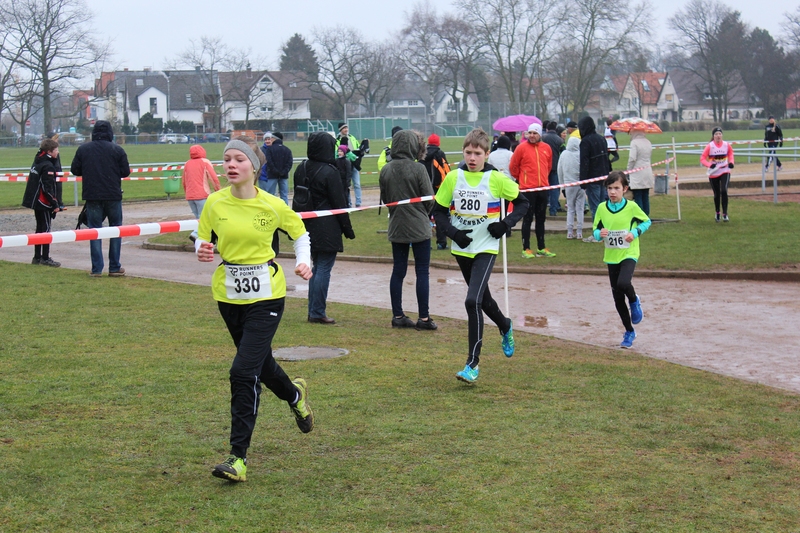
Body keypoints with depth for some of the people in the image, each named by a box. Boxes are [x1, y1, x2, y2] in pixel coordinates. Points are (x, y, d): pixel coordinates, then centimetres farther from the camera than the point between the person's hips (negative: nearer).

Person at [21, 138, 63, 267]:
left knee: (40, 228, 15)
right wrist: (55, 204, -17)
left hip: (36, 201, 9)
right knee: (45, 229, -4)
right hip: (44, 203, -9)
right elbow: (48, 188, -21)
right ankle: (45, 258, -1)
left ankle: (37, 257, 20)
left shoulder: (37, 162, 10)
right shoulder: (47, 166, -18)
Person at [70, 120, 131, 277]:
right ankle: (115, 267, 9)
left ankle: (96, 268, 0)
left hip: (92, 196, 1)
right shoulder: (117, 149, -4)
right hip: (113, 195, -1)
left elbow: (74, 170, 4)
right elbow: (126, 172, -4)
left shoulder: (83, 149, 0)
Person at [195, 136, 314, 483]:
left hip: (266, 296, -4)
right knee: (260, 363, 21)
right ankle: (295, 395, 56)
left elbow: (300, 233, 8)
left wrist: (303, 262, -9)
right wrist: (202, 252, -17)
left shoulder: (272, 206, -9)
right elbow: (202, 239, 6)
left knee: (243, 372, -15)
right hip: (229, 295, 4)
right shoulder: (215, 203, -5)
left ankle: (239, 457, -9)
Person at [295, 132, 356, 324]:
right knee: (323, 269, -2)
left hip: (308, 227, 7)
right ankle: (317, 312, 0)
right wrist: (347, 228, -4)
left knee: (316, 267, 16)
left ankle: (314, 310, 18)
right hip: (328, 228, -7)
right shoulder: (329, 172, -15)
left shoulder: (301, 169, 6)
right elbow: (339, 203, -11)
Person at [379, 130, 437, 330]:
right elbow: (430, 198, -9)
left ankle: (398, 316, 14)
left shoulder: (385, 170, -1)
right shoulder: (418, 169, -14)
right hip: (419, 227, -5)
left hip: (396, 228, 5)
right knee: (422, 272, 2)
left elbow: (384, 198, 7)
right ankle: (423, 318, 3)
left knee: (398, 271, 11)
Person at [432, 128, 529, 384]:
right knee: (483, 299, 21)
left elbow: (522, 203, 3)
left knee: (472, 301, -19)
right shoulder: (453, 177, -3)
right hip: (461, 248, 4)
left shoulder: (496, 179, -10)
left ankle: (472, 363, -13)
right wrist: (452, 231, -11)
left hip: (486, 249, -4)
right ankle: (505, 328, 53)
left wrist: (505, 224, -12)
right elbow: (438, 210, 6)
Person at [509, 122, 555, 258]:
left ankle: (541, 248, 19)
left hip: (543, 188, 4)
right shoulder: (522, 147, -6)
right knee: (528, 219, -1)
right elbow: (513, 167, 2)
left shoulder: (547, 148, 6)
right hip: (527, 189, -4)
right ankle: (526, 249, 5)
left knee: (541, 219, 11)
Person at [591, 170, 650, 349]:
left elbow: (646, 222, 4)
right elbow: (596, 230, 6)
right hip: (611, 257, 4)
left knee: (623, 284, -31)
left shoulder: (631, 207, -8)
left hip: (628, 254, -4)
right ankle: (629, 332, 25)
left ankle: (634, 302, 4)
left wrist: (635, 232, -13)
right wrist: (600, 234, -17)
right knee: (618, 299, 8)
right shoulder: (602, 208, -1)